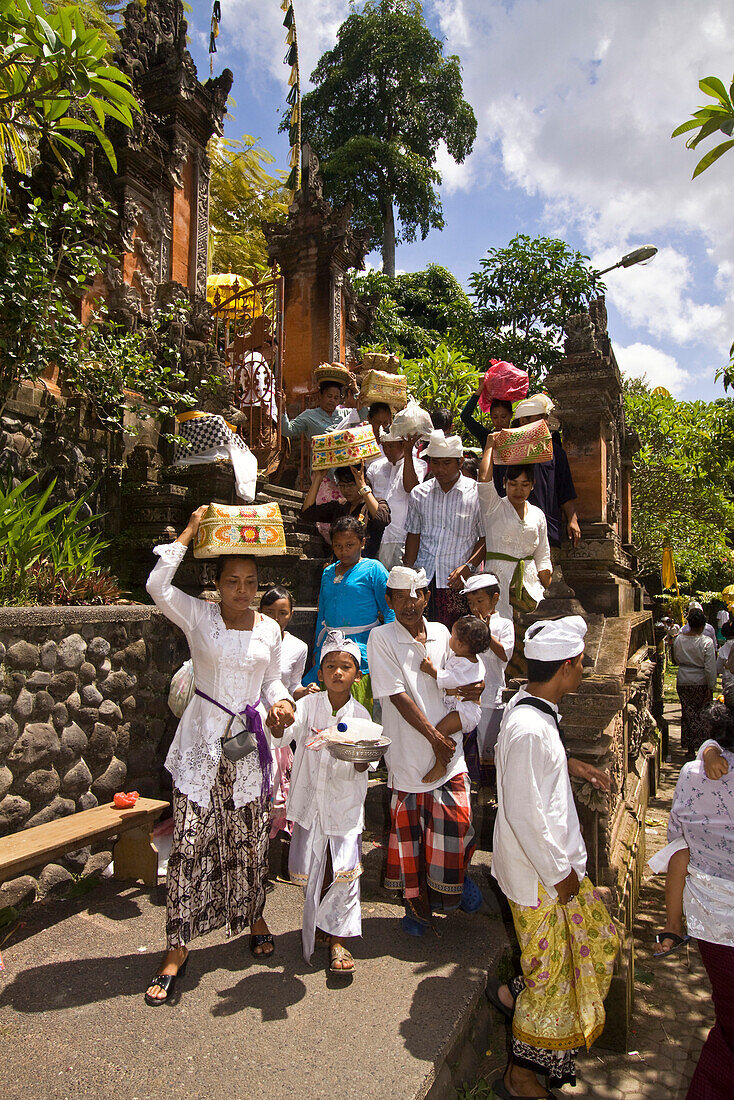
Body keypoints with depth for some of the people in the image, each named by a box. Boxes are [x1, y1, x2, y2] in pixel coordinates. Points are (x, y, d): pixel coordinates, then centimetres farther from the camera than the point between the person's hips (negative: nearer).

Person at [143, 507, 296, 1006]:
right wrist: (187, 534, -16)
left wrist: (280, 702, -9)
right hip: (202, 743, -2)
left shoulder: (269, 628, 5)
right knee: (191, 842, -2)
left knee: (250, 839, 13)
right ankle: (178, 948, 13)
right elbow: (157, 586, -20)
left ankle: (254, 915, 38)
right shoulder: (199, 616, -4)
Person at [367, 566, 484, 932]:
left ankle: (446, 887, 36)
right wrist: (434, 736, -15)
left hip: (449, 752, 3)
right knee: (408, 829, 10)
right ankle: (416, 902, 34)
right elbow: (397, 696, -14)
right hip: (407, 753, -3)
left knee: (454, 824, 6)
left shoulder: (441, 633, 5)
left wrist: (473, 690, -7)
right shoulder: (382, 638, -9)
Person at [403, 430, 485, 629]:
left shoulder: (476, 493, -1)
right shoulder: (419, 493, 8)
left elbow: (486, 538, 1)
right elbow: (413, 535, 13)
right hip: (423, 577, 3)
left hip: (458, 582, -2)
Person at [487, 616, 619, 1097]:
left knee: (599, 939, 24)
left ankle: (516, 994, 40)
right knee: (551, 973, 10)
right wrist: (560, 874, -17)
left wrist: (569, 762, 10)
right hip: (541, 875, -9)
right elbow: (525, 815, -28)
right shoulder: (529, 729, -33)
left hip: (558, 860, 9)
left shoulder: (530, 705, -2)